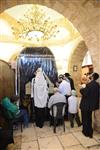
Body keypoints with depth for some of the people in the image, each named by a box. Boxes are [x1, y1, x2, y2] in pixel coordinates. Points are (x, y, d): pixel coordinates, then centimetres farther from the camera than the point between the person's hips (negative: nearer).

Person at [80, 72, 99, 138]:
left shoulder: (89, 84, -25)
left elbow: (85, 94, -26)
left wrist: (82, 89, -8)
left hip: (86, 104, -8)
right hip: (92, 104, 8)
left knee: (85, 118, 11)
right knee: (89, 118, 24)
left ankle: (87, 132, 25)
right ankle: (89, 131, 38)